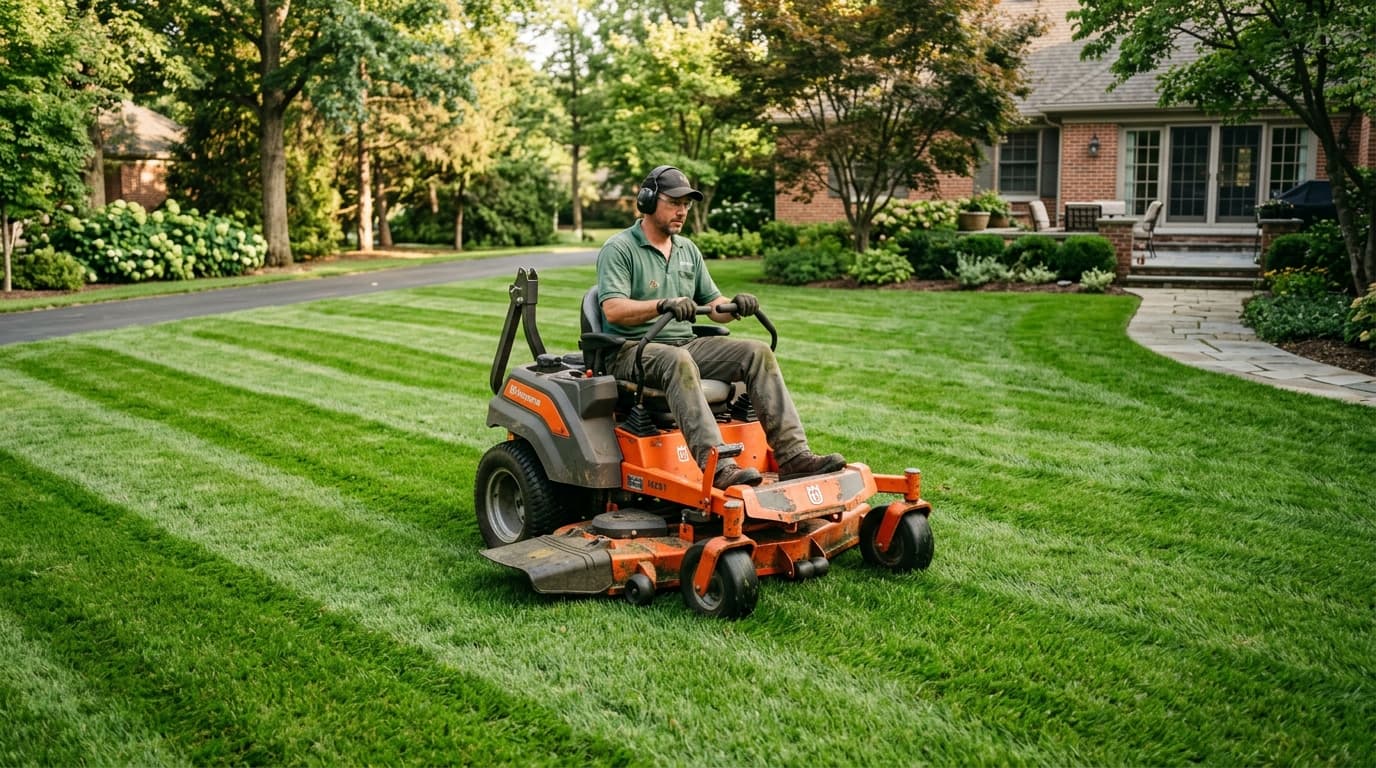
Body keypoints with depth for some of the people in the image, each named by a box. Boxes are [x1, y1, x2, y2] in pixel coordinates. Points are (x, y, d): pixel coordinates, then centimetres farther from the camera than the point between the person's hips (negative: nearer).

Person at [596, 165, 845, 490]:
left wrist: (735, 306, -6)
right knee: (679, 362, -40)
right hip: (634, 350, -7)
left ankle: (792, 454, -24)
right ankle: (718, 467, -50)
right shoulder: (619, 249, -4)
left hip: (686, 344, 7)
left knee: (758, 352, -14)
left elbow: (713, 303, 18)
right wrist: (663, 305, -34)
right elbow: (613, 310, -18)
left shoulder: (688, 250, 18)